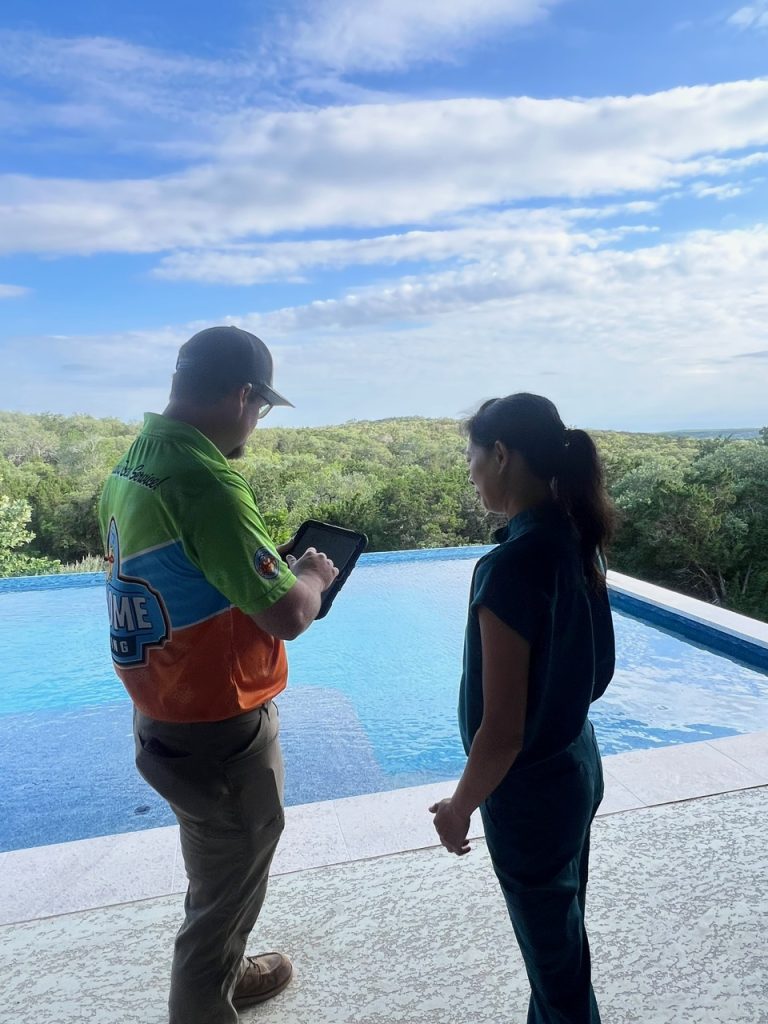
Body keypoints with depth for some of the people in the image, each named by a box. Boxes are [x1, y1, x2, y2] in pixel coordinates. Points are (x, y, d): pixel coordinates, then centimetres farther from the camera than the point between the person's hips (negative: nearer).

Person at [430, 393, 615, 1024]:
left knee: (553, 949, 19)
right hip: (579, 761, 8)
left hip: (533, 786, -8)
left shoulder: (510, 567, -31)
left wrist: (459, 807, -10)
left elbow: (502, 731, -25)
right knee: (563, 931, 29)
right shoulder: (576, 538, -5)